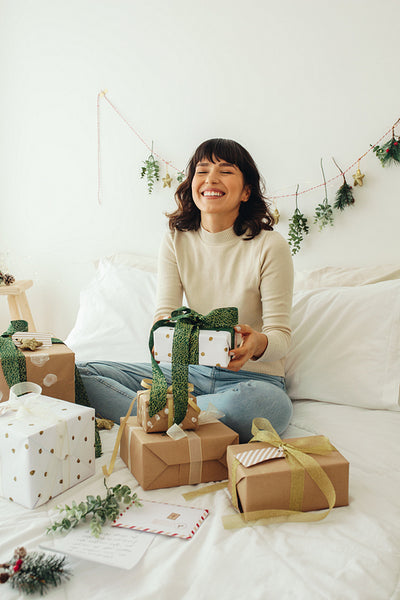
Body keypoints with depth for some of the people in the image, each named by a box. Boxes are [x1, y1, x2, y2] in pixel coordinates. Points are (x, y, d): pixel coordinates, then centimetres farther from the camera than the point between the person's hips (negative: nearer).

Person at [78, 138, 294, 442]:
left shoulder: (270, 246, -10)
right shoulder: (176, 241, 1)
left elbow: (281, 334, -10)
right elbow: (164, 312, -5)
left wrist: (258, 343, -35)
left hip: (254, 377, -2)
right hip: (192, 369, 3)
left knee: (253, 401, -42)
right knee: (83, 374, -10)